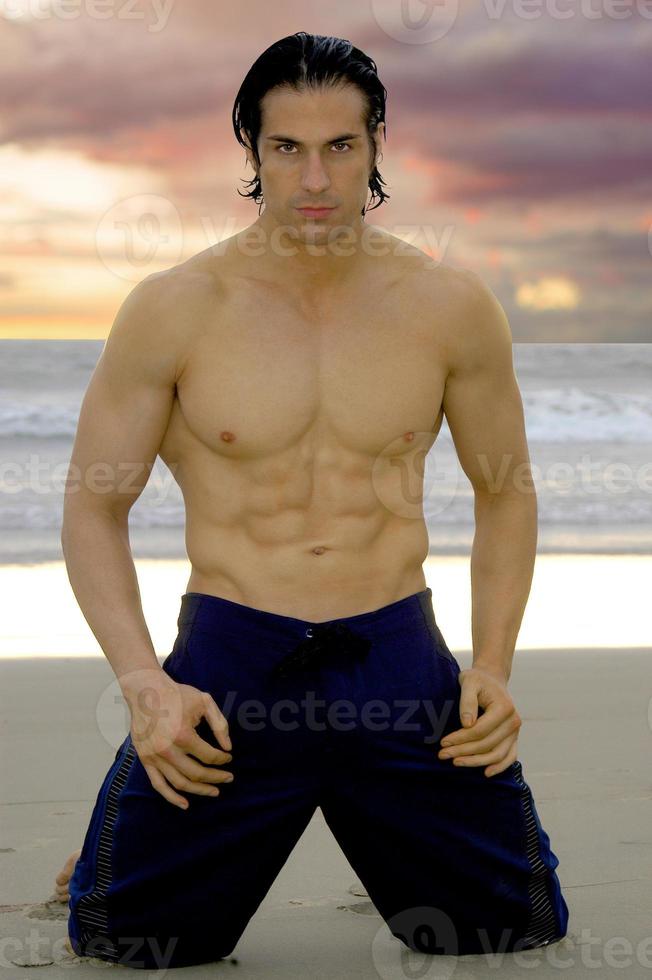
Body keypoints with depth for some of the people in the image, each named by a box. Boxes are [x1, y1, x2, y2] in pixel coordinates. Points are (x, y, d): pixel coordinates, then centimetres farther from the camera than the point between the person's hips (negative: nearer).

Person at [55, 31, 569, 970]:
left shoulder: (450, 307, 0)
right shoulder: (174, 309, -5)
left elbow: (506, 491, 12)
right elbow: (93, 506, 1)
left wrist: (493, 665, 1)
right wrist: (143, 684, -12)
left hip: (399, 660, 2)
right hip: (230, 661, -1)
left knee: (518, 927, 3)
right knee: (125, 938, -4)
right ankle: (150, 816, 31)